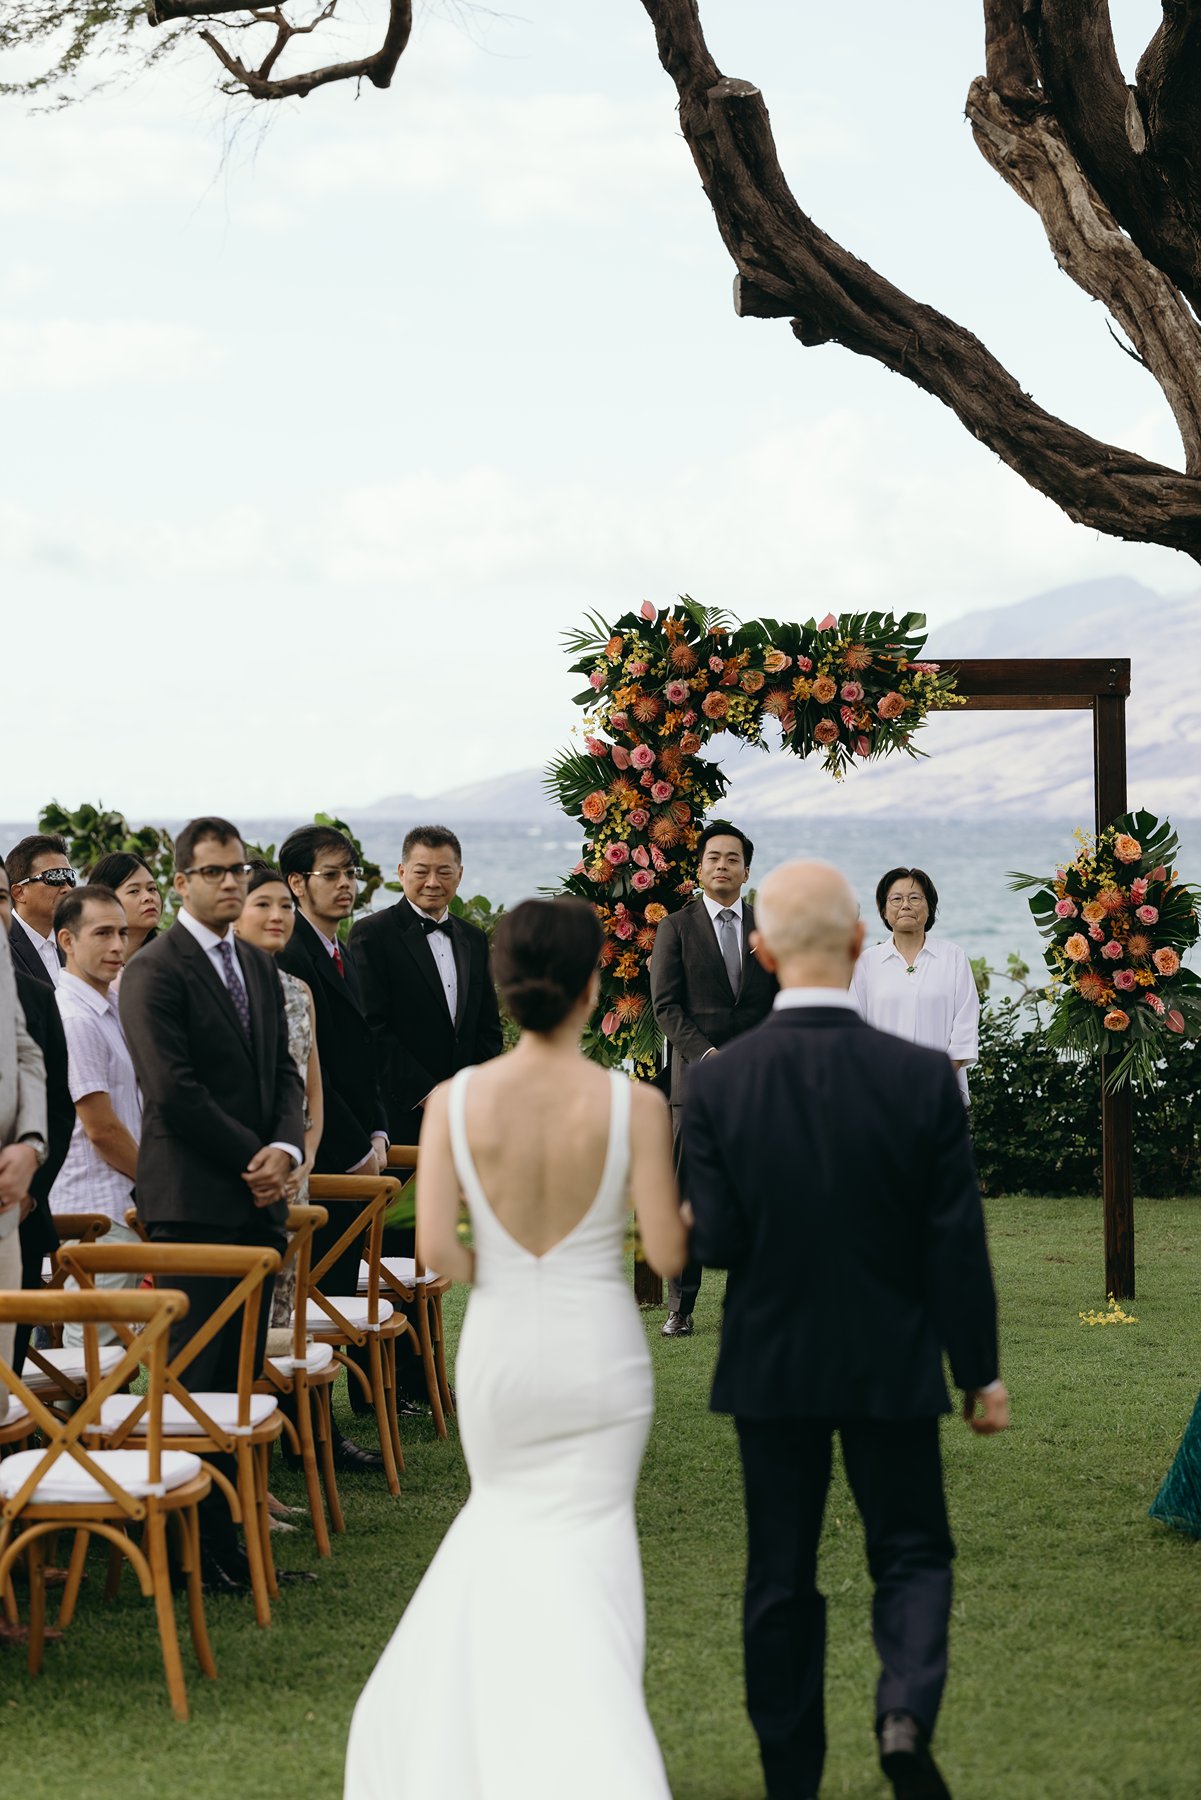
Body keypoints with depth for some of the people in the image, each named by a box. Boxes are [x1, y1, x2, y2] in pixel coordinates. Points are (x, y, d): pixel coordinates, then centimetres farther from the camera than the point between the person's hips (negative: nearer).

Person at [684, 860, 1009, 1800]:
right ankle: (906, 1707, -11)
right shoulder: (923, 1077, -12)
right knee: (912, 1552, 14)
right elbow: (958, 1244, -9)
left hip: (771, 1367, 1)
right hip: (892, 1364, -1)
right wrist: (981, 1372, 1)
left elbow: (716, 1242, -11)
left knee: (781, 1579, 13)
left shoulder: (718, 1083, -12)